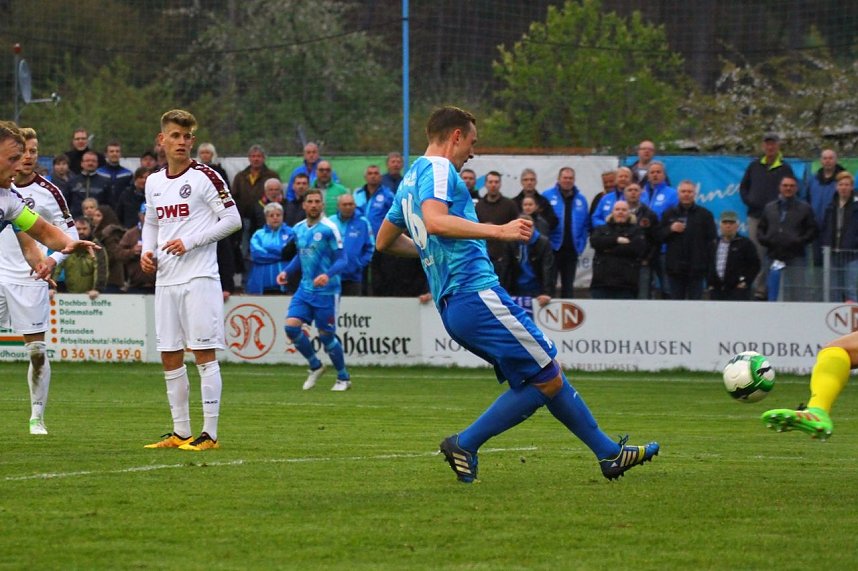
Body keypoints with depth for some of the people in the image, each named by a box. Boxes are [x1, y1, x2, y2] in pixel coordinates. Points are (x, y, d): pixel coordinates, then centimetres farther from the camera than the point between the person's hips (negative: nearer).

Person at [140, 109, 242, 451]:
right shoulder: (154, 182, 13)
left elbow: (233, 220, -7)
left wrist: (190, 241, -13)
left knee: (204, 354, -7)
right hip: (165, 279, 7)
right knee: (169, 356, 7)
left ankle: (209, 433, -5)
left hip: (199, 278, -7)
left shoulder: (205, 177, -6)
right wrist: (147, 251, 7)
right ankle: (180, 432, 14)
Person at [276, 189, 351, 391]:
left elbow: (341, 259, -12)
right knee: (291, 326, -9)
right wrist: (287, 272, 9)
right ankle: (315, 366, 13)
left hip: (326, 291, -6)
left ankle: (344, 378, 19)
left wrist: (328, 275, -29)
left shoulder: (328, 228, -11)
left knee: (326, 335, -1)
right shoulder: (299, 229, 8)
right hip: (305, 289, 6)